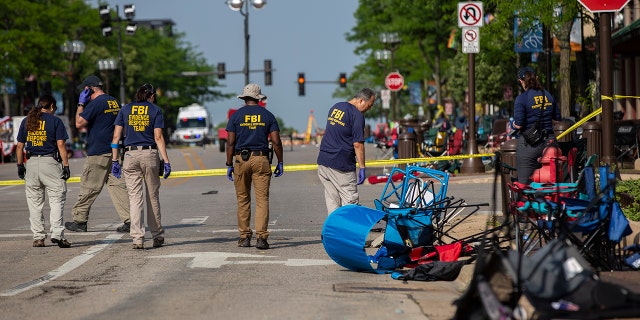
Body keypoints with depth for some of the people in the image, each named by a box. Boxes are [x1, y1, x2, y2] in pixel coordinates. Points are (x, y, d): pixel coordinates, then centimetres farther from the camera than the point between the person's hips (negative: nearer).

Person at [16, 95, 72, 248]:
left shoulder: (26, 121, 11)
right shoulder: (55, 121, -1)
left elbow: (19, 145, 9)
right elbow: (61, 144, -7)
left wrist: (20, 165, 15)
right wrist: (66, 165, -6)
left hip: (31, 163, 4)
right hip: (50, 162, -4)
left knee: (34, 202, 8)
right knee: (57, 199, -3)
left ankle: (38, 237, 8)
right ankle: (57, 233, -16)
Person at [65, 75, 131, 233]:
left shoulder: (96, 103, -12)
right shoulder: (115, 102, 13)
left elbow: (79, 123, -12)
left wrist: (81, 104, -3)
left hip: (98, 153, -8)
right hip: (114, 151, 8)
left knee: (89, 187, 1)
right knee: (117, 185, 5)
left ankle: (79, 220, 9)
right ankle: (129, 221, -3)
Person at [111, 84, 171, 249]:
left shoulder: (125, 109, 10)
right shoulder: (155, 110, 3)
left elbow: (116, 137, 5)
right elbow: (158, 138, -4)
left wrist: (115, 160, 7)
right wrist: (166, 161, -4)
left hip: (130, 155, 1)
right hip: (150, 155, -1)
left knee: (135, 197, 0)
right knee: (153, 196, 10)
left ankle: (137, 238, -8)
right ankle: (157, 236, 18)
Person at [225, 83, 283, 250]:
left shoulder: (236, 115, 3)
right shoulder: (267, 115, 4)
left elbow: (230, 143, -1)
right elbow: (276, 142, 0)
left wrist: (229, 165, 5)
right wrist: (280, 163, 7)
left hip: (241, 160, 0)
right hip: (261, 159, 0)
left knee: (243, 199, 10)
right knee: (262, 199, -3)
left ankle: (244, 237, 10)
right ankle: (261, 237, -13)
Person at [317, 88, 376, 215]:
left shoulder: (335, 107, 14)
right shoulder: (357, 115, -12)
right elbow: (358, 144, -16)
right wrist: (362, 168, -13)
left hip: (323, 161, 8)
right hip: (341, 165, -8)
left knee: (332, 201, 10)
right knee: (350, 201, -4)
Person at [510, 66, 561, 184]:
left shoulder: (521, 98, -11)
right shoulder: (548, 96, 6)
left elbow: (518, 125, -16)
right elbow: (557, 118, 14)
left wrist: (512, 124, 5)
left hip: (529, 144, -5)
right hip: (549, 141, 5)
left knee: (525, 184, -1)